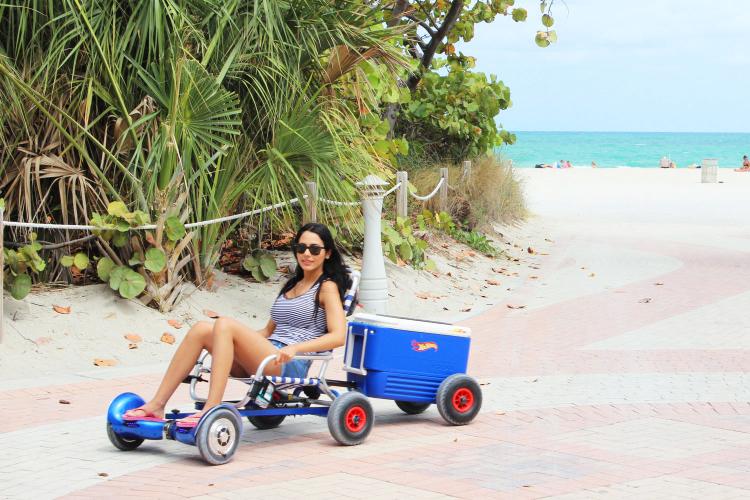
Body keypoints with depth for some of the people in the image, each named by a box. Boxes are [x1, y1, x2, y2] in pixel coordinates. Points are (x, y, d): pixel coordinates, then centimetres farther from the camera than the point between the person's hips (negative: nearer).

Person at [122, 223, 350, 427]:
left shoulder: (327, 287, 5)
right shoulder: (293, 285, 28)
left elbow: (338, 336, -10)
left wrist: (295, 348, -22)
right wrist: (244, 339, 13)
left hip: (289, 366, -7)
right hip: (265, 359, 7)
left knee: (225, 324, -28)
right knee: (201, 329, -14)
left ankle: (211, 410, -37)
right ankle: (156, 405, -20)